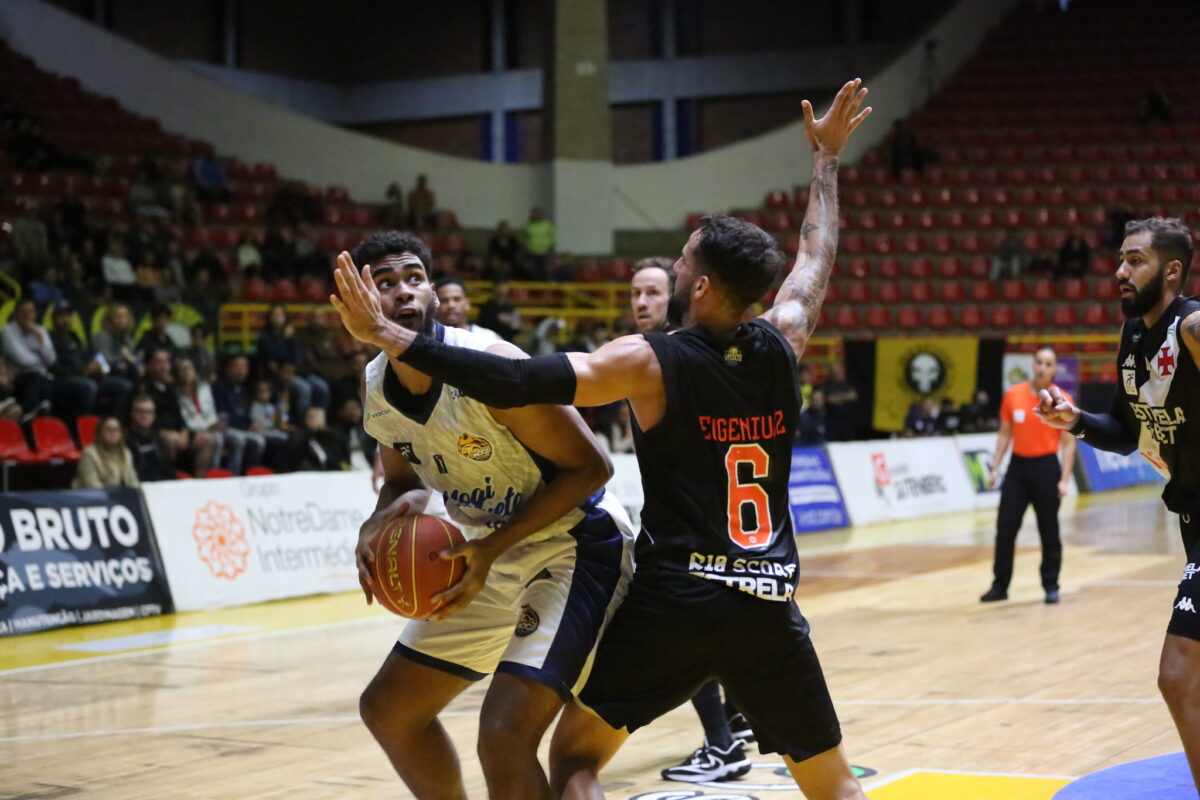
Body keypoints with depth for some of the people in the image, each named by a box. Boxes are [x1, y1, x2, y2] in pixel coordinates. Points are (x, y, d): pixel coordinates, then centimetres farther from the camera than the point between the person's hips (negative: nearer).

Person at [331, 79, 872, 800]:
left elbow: (518, 384, -19)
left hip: (673, 603, -4)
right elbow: (818, 256, 22)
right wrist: (827, 156, 36)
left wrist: (388, 335, -16)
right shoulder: (781, 348, 2)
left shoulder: (651, 362, -10)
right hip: (770, 608, 4)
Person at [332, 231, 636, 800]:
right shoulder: (375, 387, -3)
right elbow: (402, 480, 13)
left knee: (504, 736, -24)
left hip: (577, 546, -8)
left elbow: (589, 466, -21)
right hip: (494, 554, 8)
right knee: (387, 709, 15)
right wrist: (381, 522, -11)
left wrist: (491, 549, -26)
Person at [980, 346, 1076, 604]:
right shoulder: (1013, 395, 2)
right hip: (1018, 466, 2)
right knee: (1005, 529, 1)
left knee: (1049, 532, 3)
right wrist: (995, 468, 4)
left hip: (1046, 468, -2)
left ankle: (1051, 586, 15)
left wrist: (1064, 480, -11)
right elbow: (1004, 434, 10)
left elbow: (1068, 443, -4)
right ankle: (1000, 586, 11)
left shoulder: (1062, 399, -6)